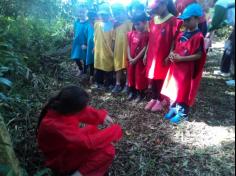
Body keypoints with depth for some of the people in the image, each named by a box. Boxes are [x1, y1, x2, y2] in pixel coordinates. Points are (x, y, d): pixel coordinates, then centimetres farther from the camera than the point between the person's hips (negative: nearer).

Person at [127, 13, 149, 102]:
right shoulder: (131, 33, 6)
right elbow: (129, 46, 6)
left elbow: (145, 48, -15)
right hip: (131, 60, 6)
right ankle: (132, 92, 31)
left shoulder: (146, 34, -11)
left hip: (140, 59, -6)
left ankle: (140, 94, 17)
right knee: (131, 76, 15)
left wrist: (136, 59, -15)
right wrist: (130, 57, -6)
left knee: (140, 77, 3)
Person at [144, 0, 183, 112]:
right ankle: (154, 98, 27)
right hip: (152, 55, 6)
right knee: (152, 77, 11)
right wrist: (146, 53, 11)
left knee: (162, 78, 5)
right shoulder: (153, 20, 7)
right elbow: (150, 39, 12)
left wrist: (170, 55, -14)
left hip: (164, 56, -5)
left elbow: (174, 40, -10)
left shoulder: (172, 20, -11)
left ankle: (161, 100, 22)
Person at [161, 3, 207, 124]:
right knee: (173, 89, 16)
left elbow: (198, 55, -18)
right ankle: (173, 109, 32)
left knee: (183, 92, 5)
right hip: (175, 67, 8)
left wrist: (181, 58, -21)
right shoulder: (182, 34, 8)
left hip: (187, 70, -7)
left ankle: (182, 113, 22)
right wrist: (172, 54, -4)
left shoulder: (198, 36, -15)